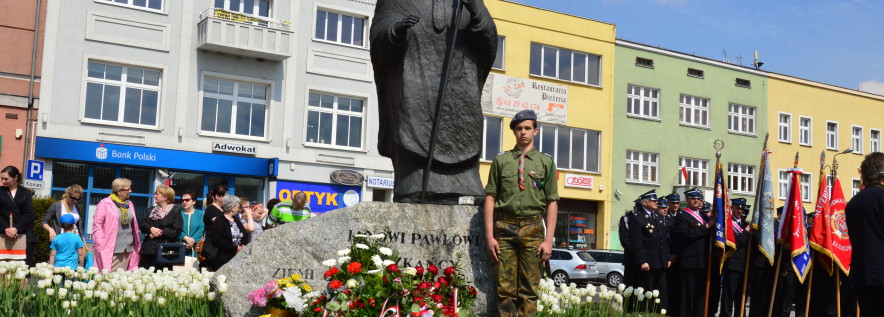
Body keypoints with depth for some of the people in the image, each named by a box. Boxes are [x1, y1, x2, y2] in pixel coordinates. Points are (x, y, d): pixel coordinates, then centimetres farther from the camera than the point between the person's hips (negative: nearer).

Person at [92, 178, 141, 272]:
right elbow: (97, 225, -6)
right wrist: (100, 244, -13)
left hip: (127, 251, 6)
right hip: (110, 251, -6)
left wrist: (136, 246, 14)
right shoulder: (105, 204, -4)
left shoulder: (130, 205, 15)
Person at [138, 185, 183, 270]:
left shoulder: (175, 211, 0)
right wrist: (151, 229, -11)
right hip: (148, 249, 5)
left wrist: (161, 232, -15)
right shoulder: (152, 210, 19)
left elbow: (177, 231, -8)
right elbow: (141, 224, 8)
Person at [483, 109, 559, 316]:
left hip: (532, 229, 0)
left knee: (529, 290, 3)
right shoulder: (501, 161, 10)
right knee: (505, 288, 1)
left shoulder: (546, 162, 9)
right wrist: (489, 235, -2)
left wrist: (549, 240, -2)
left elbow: (552, 203, 5)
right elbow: (490, 198, 6)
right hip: (504, 227, 0)